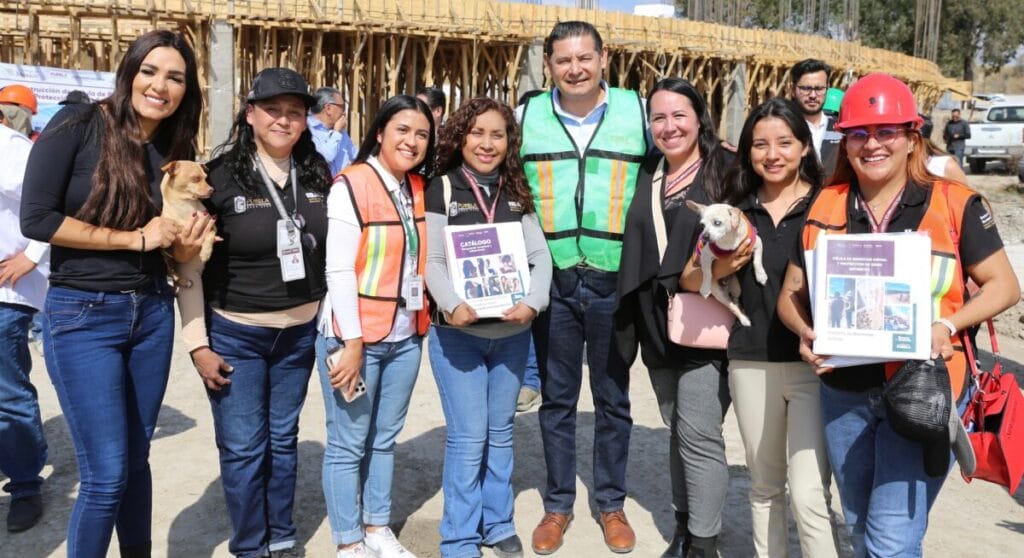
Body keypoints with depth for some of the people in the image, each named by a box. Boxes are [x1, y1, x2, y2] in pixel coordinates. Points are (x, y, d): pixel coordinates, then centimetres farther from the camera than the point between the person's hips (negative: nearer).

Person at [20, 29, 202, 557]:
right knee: (106, 475, -3)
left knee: (136, 458, 15)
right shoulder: (78, 124, -11)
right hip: (82, 315, -5)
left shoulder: (174, 150, 5)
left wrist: (184, 242, -11)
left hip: (152, 311, 5)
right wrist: (136, 238, -15)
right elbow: (36, 218, -17)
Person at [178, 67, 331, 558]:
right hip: (233, 334, -3)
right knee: (243, 447, 4)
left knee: (283, 438, 16)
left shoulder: (317, 176, 1)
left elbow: (331, 251, 10)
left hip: (300, 332, 4)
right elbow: (189, 265, -8)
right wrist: (197, 343, -11)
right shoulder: (219, 175, -11)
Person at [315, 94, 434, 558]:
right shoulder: (351, 184, -12)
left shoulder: (419, 188, 9)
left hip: (405, 336, 7)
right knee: (348, 444, 4)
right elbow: (339, 270, -16)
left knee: (385, 439, 17)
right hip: (355, 336, -6)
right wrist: (352, 342, -18)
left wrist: (423, 320, 8)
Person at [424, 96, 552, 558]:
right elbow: (432, 260, -8)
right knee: (468, 436, -1)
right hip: (457, 333, -4)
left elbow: (541, 256, 2)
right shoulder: (441, 189, -1)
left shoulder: (517, 194, 9)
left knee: (500, 432, 14)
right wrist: (452, 305, -27)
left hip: (511, 332, 4)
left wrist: (533, 302, -17)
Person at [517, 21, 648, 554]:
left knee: (613, 399, 11)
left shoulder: (637, 110, 0)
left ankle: (612, 504, 27)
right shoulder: (528, 116, 3)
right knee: (556, 398, 10)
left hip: (614, 280, 0)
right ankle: (558, 504, 25)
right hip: (551, 278, 1)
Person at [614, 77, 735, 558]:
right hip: (656, 322, 6)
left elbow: (739, 238, -6)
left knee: (699, 435, -6)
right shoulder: (648, 175, 11)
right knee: (677, 429, 16)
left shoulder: (724, 171, -5)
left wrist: (699, 275, -20)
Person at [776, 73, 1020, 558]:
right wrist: (805, 333, -11)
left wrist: (947, 324, -18)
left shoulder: (953, 204, -5)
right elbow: (791, 292, 9)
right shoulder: (824, 207, 4)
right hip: (843, 393, 4)